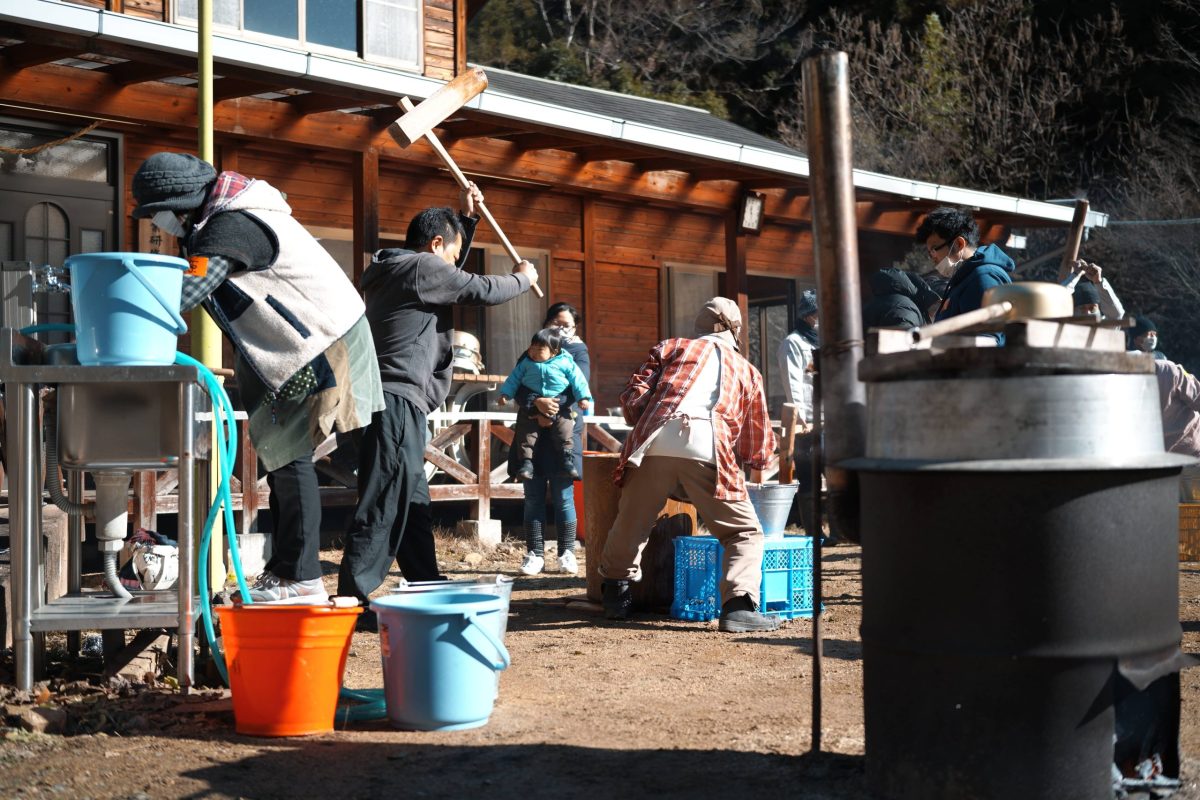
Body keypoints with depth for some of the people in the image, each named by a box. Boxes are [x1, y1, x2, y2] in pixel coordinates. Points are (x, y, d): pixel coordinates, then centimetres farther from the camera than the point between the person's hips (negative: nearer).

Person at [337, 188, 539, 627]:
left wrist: (467, 219, 33)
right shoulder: (422, 268, -7)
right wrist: (523, 278, 17)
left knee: (413, 505, 16)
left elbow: (453, 275, 37)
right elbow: (484, 290, -2)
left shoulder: (396, 271, 22)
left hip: (396, 406, 11)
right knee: (383, 507, -14)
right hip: (398, 404, -11)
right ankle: (353, 600, -18)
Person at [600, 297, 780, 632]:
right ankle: (739, 607, -7)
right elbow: (758, 451, 27)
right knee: (745, 533, 10)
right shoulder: (747, 371, 29)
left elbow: (633, 398, 14)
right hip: (707, 451, -1)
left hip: (654, 444, 1)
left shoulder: (672, 347, 27)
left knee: (630, 526, 19)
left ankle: (616, 595, 31)